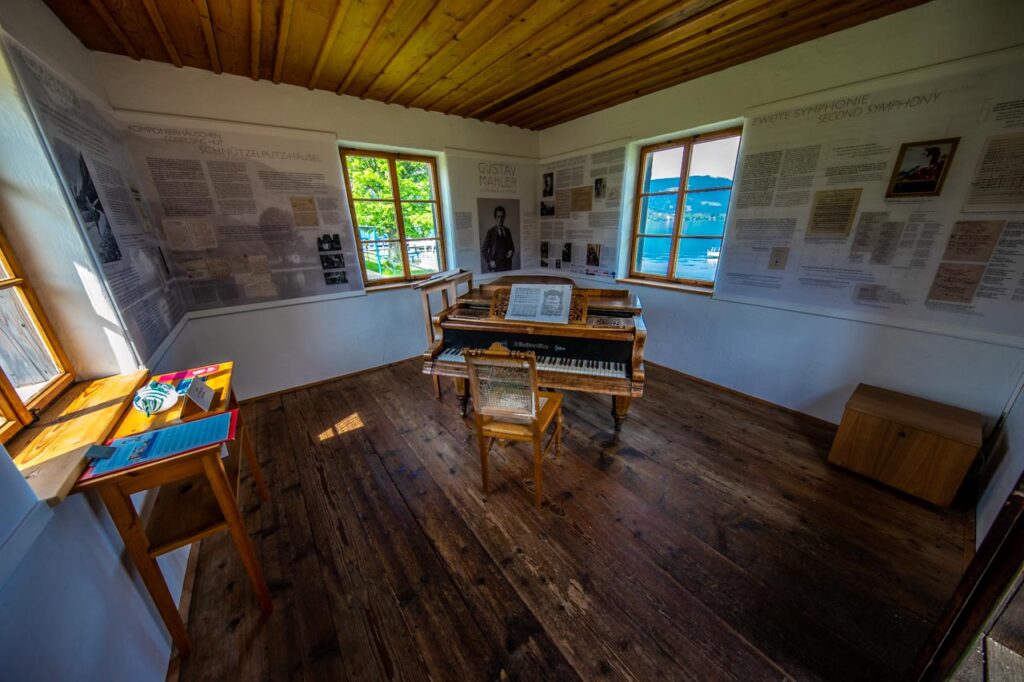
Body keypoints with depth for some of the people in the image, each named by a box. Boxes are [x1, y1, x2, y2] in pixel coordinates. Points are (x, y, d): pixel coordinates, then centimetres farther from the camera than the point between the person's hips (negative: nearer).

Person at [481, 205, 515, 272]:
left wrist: (511, 251, 2)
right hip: (495, 267, -5)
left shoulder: (507, 231, 13)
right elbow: (483, 250, -3)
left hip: (507, 265, 5)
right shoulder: (491, 232, -3)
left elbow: (511, 245, 24)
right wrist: (490, 261, -12)